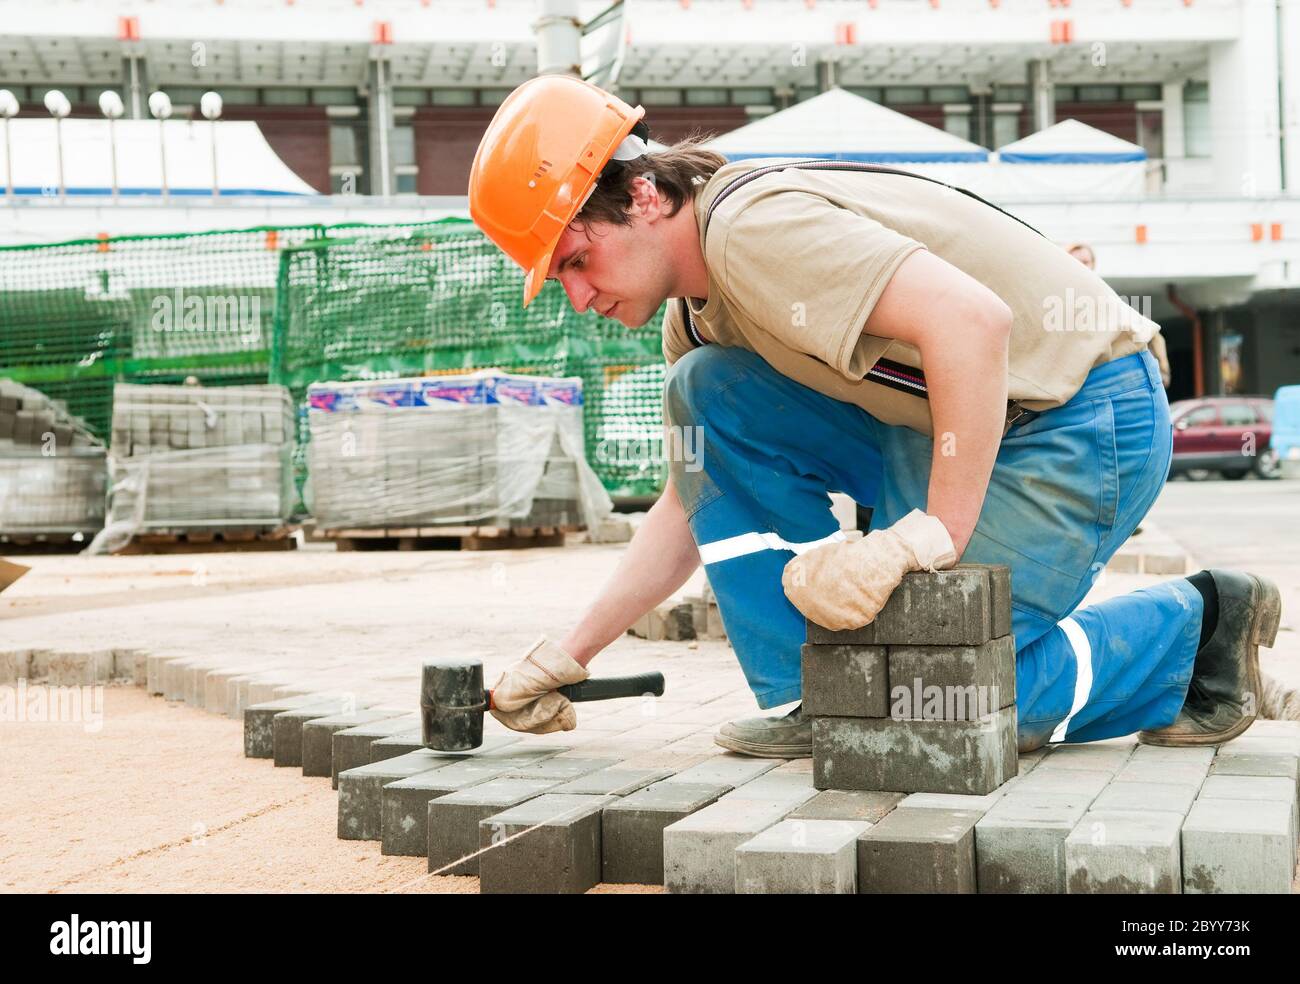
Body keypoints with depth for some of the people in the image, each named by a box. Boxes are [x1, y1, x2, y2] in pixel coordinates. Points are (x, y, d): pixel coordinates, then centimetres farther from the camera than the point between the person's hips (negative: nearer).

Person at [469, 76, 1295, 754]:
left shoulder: (753, 225, -23)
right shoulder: (696, 311, 8)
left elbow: (972, 321, -33)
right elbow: (697, 499, 16)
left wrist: (937, 535, -30)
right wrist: (567, 657, 12)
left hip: (1085, 420, -9)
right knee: (706, 396, -2)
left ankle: (1193, 627, 8)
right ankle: (811, 696, -1)